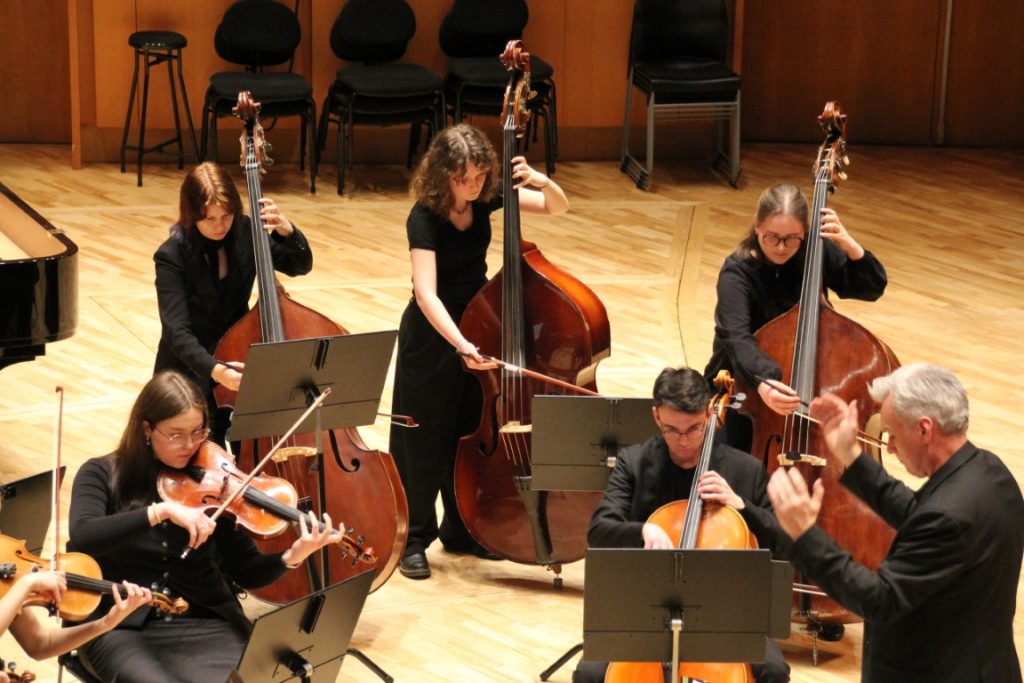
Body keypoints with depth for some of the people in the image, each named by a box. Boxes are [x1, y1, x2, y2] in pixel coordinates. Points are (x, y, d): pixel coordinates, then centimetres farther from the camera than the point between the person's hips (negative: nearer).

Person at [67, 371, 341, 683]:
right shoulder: (103, 474, 1)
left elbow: (246, 573, 6)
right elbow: (81, 538, -19)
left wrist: (292, 557, -15)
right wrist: (161, 511, -27)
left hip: (206, 624, 2)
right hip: (123, 627, -2)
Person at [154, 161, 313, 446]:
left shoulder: (245, 234, -6)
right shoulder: (172, 256, -19)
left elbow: (300, 265, 3)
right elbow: (178, 332, -26)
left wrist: (286, 230, -19)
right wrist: (215, 370, -44)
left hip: (239, 358, 3)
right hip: (191, 369, -3)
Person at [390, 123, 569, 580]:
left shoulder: (486, 198, -8)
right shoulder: (424, 218, -25)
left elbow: (558, 207, -2)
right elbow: (426, 293, -34)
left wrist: (541, 181, -24)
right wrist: (460, 344, -46)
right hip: (433, 334, -6)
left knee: (473, 432, 15)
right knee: (424, 439, 2)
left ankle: (461, 531, 30)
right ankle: (413, 538, 14)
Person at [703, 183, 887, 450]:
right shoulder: (738, 271, -21)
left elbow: (873, 287, -5)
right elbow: (736, 338, -37)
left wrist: (848, 243, -23)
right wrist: (762, 383, -57)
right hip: (745, 380, -4)